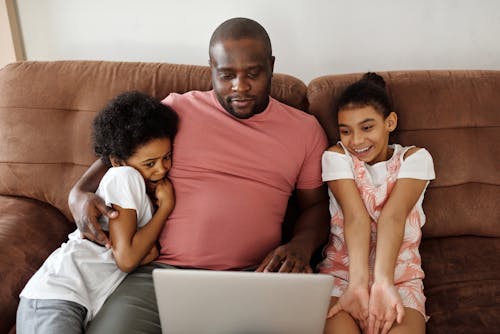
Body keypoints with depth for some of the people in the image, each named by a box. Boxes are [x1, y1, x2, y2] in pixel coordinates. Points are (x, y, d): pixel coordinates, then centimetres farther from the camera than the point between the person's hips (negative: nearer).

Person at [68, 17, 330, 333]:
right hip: (162, 271, 0)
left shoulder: (305, 128, 11)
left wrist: (301, 244, -6)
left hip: (255, 276, 1)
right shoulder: (175, 110, 9)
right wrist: (79, 192, -2)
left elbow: (316, 203, 16)